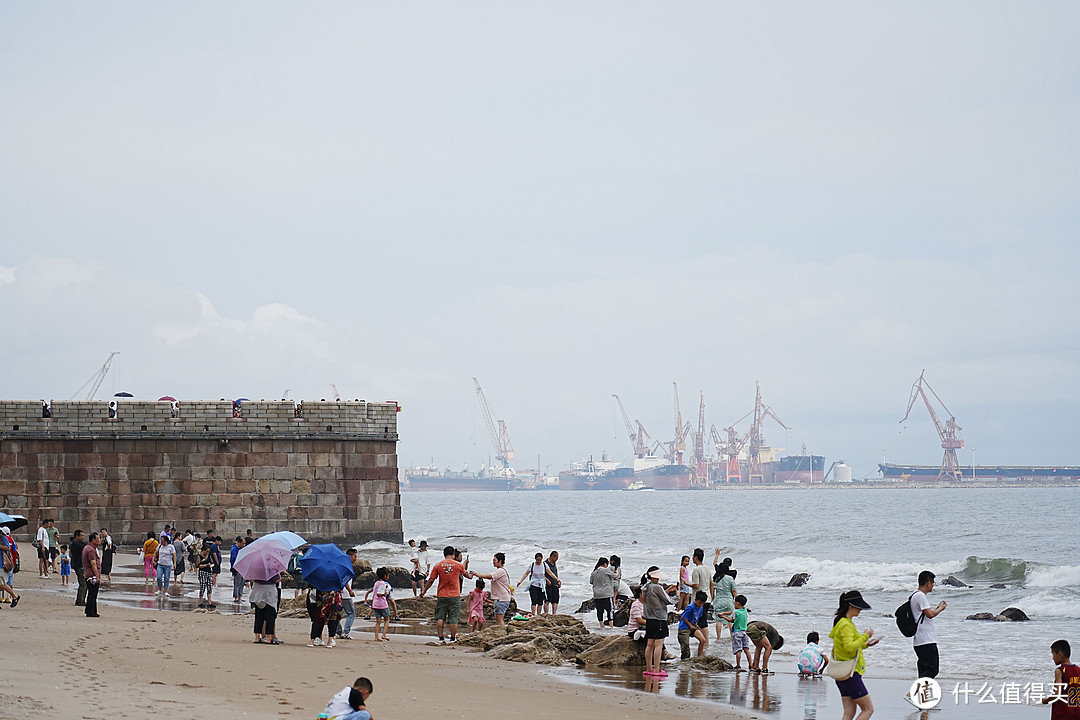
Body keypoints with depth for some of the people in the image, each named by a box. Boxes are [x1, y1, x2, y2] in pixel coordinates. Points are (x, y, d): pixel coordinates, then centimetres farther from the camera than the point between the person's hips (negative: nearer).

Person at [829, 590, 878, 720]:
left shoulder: (842, 622, 15)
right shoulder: (846, 625, -16)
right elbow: (850, 647, -29)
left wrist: (865, 645, 16)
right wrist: (865, 636, -19)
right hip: (851, 674, -10)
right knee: (868, 709, -3)